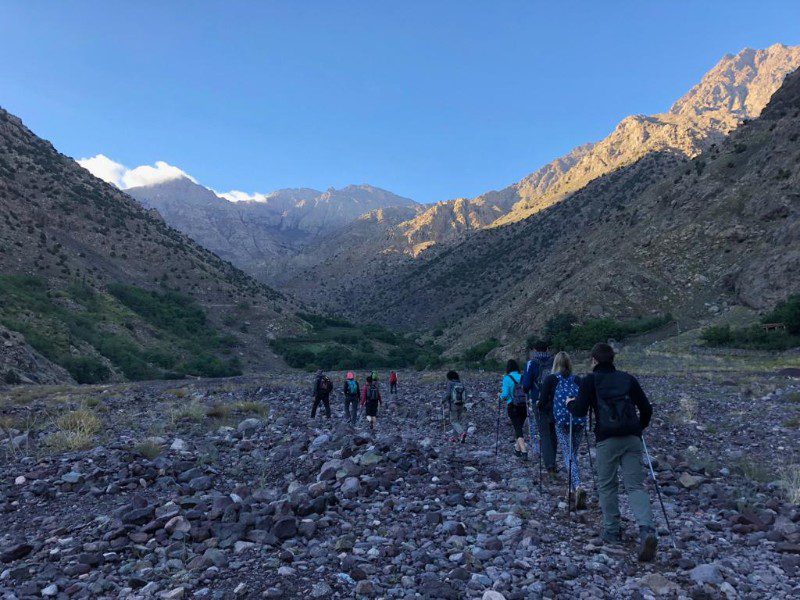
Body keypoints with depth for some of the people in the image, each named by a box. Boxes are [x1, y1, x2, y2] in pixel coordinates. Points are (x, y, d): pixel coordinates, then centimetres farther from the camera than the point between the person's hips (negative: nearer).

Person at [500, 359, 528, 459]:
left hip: (513, 407, -4)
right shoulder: (523, 377, 3)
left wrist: (500, 396, 9)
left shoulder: (507, 378, -8)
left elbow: (505, 395, -12)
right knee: (519, 427, 20)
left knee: (518, 429, -3)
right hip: (524, 406, 4)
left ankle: (524, 452, -16)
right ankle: (517, 449, 30)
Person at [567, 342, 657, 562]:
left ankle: (612, 531, 18)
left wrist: (570, 404, 18)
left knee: (607, 486, 13)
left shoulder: (590, 380, 4)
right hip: (632, 438, 3)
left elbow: (580, 411, -4)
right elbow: (646, 409, 15)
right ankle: (646, 530, -16)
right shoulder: (628, 378, 15)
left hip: (607, 439, -3)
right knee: (635, 485, 4)